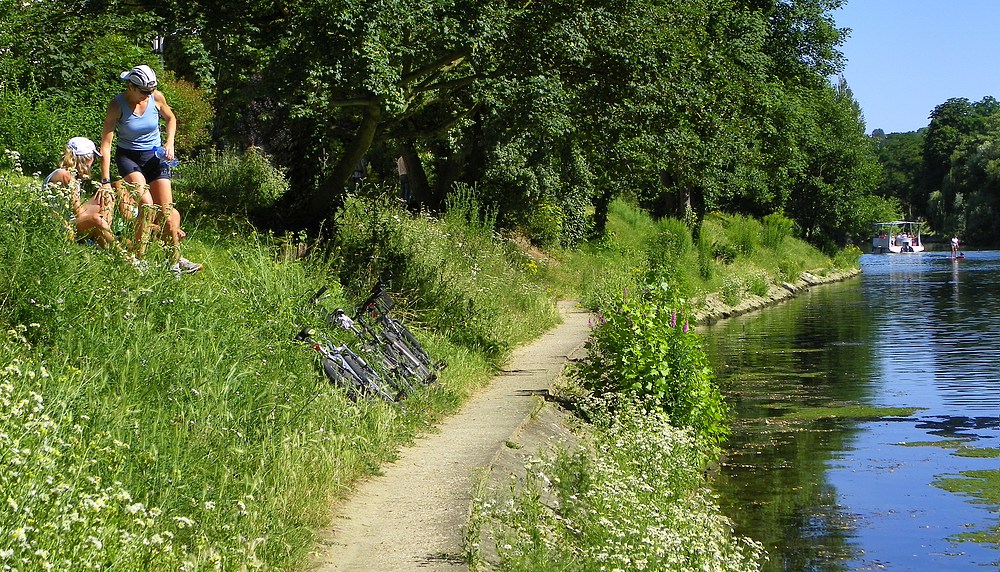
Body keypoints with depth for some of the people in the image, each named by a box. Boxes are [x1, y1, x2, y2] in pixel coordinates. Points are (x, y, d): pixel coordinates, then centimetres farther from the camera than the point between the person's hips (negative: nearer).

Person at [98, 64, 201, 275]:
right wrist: (105, 181, -24)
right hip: (128, 157, -3)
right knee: (147, 204, -25)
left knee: (166, 210, -4)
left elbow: (170, 118, 13)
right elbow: (106, 144, -19)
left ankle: (175, 259, 8)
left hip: (155, 156, 3)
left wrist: (169, 143, -3)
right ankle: (138, 257, -16)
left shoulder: (156, 97, -9)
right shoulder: (117, 105, -18)